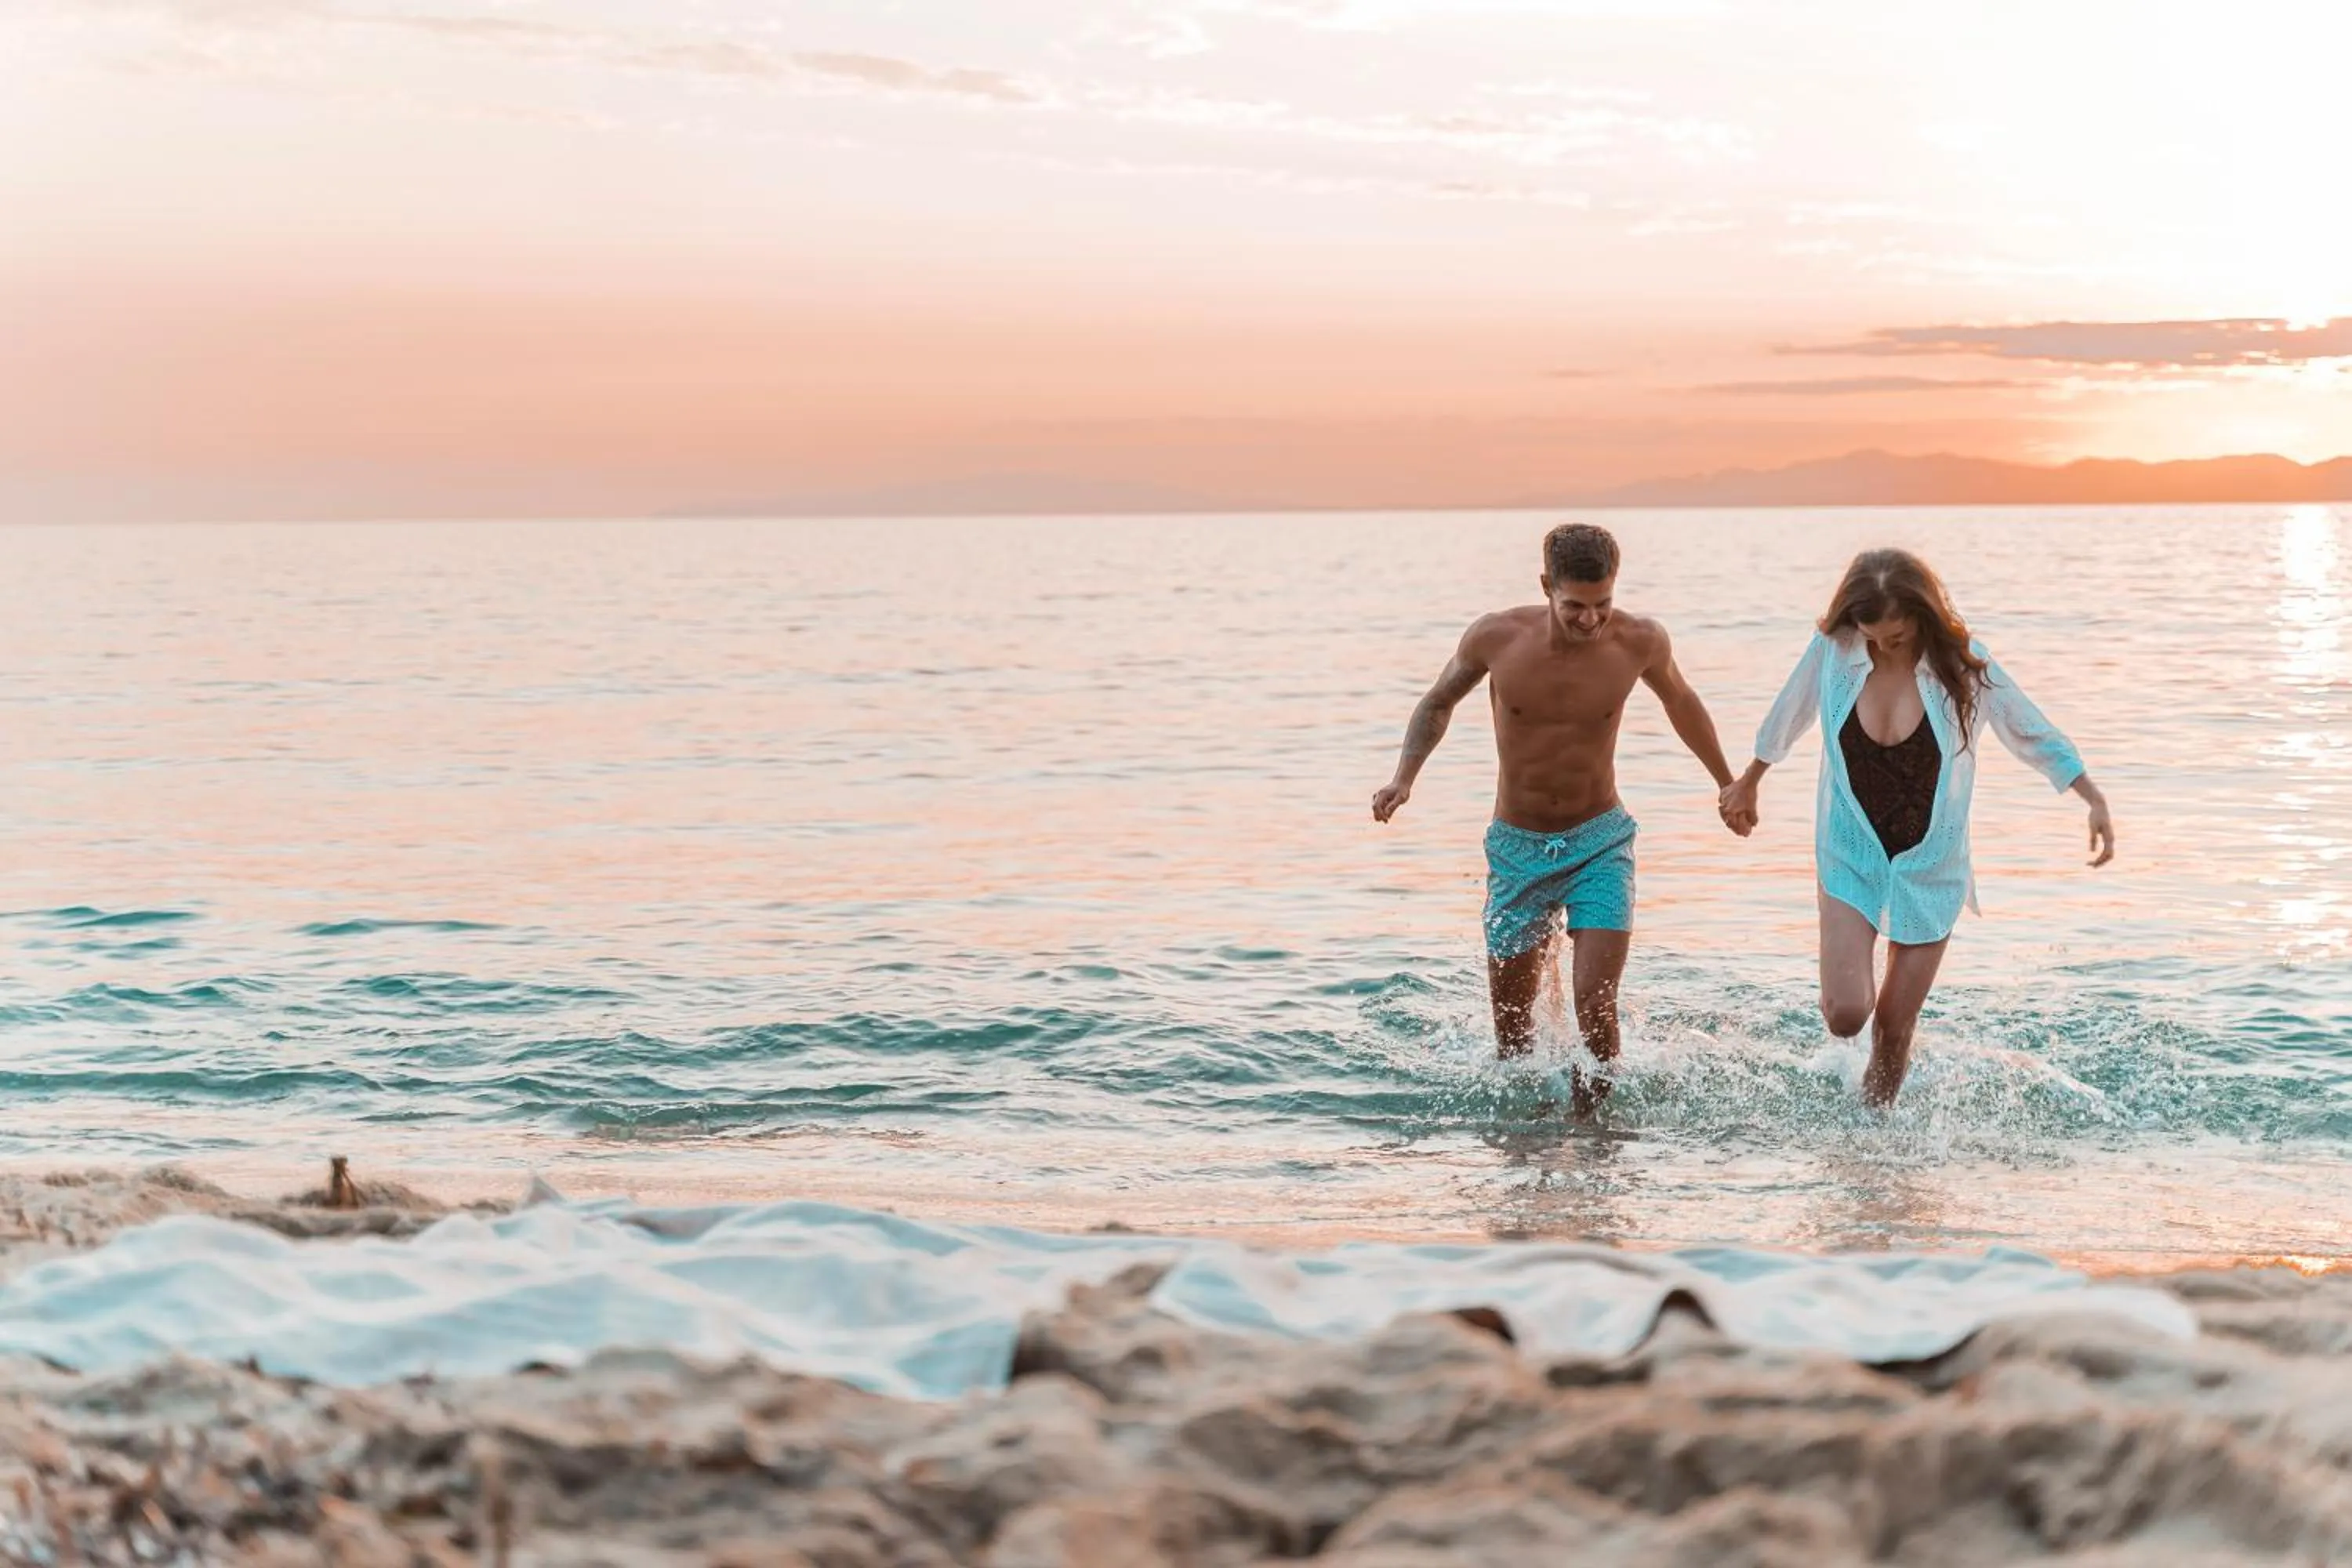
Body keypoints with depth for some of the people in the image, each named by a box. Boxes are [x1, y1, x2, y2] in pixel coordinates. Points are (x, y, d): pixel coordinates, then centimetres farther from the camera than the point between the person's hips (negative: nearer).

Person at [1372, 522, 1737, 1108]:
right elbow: (1438, 704, 6)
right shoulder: (1496, 637, -15)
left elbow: (1680, 700, 11)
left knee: (1595, 1008, -18)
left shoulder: (1640, 641, -13)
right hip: (1518, 847, 1)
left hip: (1600, 842, -1)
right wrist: (1405, 777, -10)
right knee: (1512, 1027, 8)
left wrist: (1727, 782, 24)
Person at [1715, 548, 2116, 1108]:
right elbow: (1786, 721, 10)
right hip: (1852, 858, 0)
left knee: (1895, 1027, 3)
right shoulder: (1833, 651, -10)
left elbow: (2035, 735, -1)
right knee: (1844, 1014, -14)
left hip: (1929, 866, 0)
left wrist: (2096, 802, -3)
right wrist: (1747, 784, 23)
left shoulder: (1961, 664, -12)